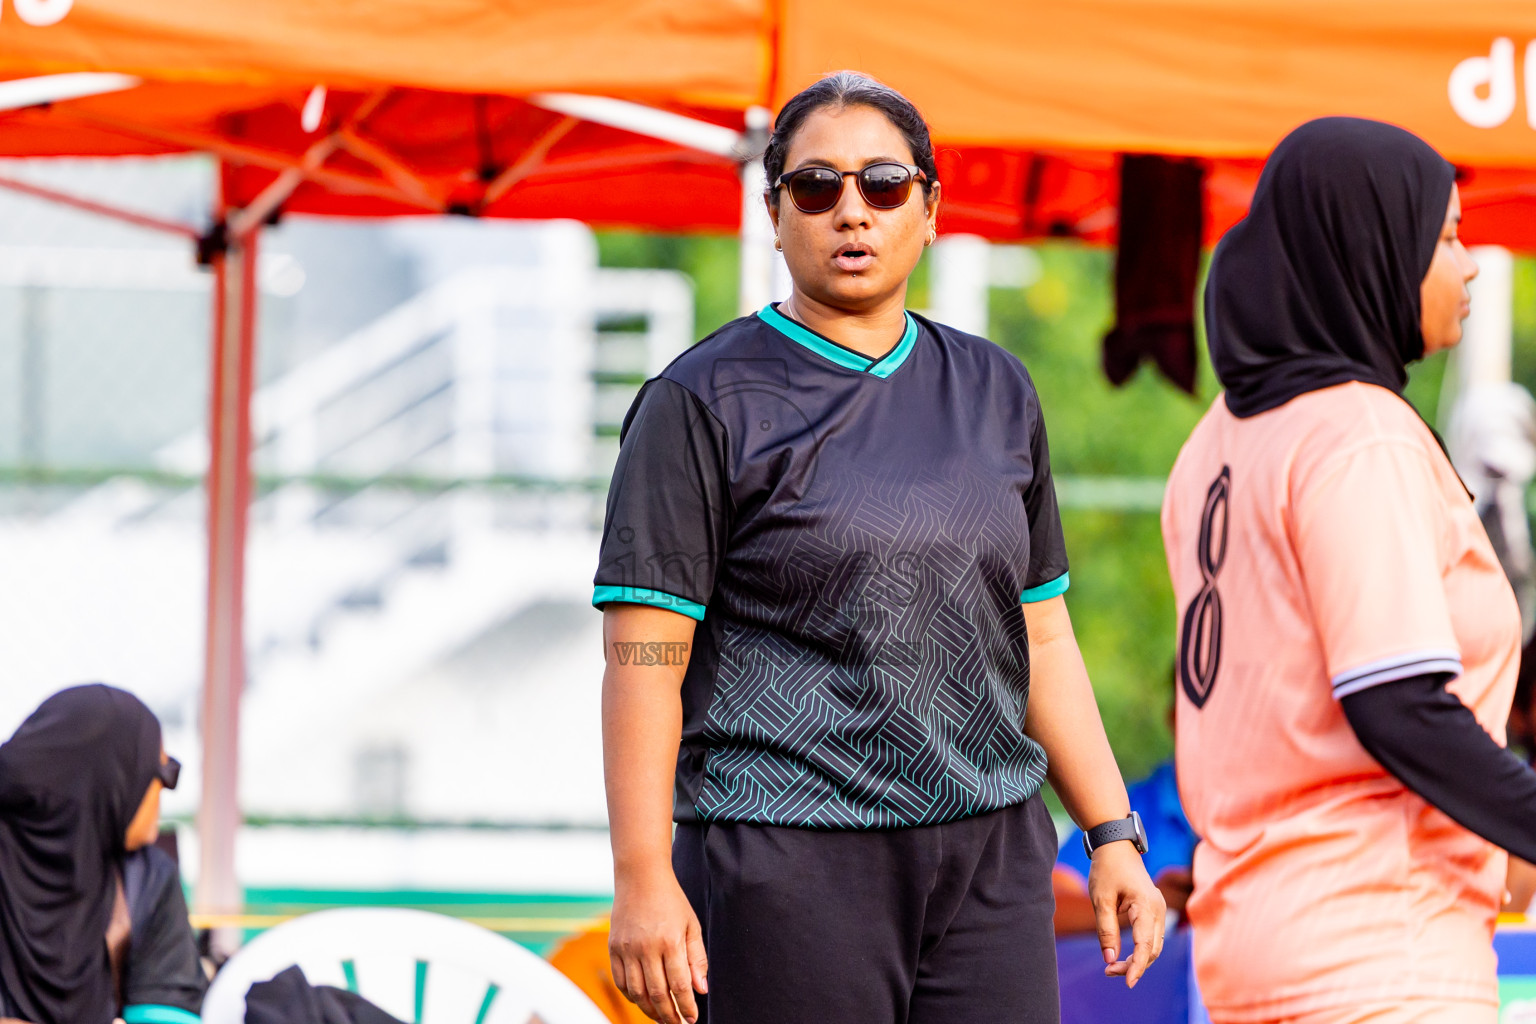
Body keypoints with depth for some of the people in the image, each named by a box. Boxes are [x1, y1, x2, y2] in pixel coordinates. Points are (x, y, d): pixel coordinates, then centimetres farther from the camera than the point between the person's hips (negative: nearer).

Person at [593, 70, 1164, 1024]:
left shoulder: (995, 392, 15)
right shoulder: (706, 403, -1)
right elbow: (645, 656, -7)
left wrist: (1113, 835, 14)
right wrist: (643, 878, -15)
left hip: (991, 858, 5)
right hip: (786, 867, -4)